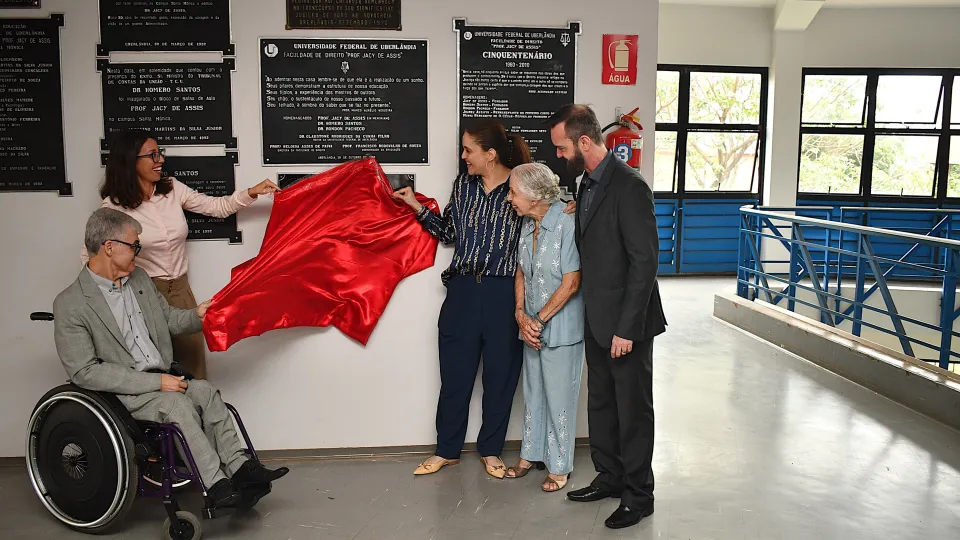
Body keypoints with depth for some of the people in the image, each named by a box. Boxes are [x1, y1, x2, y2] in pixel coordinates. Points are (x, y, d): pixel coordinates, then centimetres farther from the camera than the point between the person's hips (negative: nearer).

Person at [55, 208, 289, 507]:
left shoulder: (139, 277, 11)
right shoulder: (70, 304, -12)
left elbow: (167, 318, 25)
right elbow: (84, 372, -17)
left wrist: (196, 316, 2)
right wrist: (155, 382, -22)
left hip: (162, 377, 6)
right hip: (121, 392, -6)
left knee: (205, 391, -21)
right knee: (178, 404, -30)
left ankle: (239, 466, -20)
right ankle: (215, 485, -27)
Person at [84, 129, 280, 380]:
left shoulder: (172, 188, 0)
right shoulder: (114, 206, -11)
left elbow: (218, 207, 4)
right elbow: (90, 255, -4)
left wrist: (251, 193, -9)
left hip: (181, 289, 4)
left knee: (193, 357, 8)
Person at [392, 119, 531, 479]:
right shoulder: (463, 185, 7)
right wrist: (418, 207, 7)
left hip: (504, 292, -3)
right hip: (463, 289, 3)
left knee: (500, 374, 10)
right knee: (455, 371, 10)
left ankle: (490, 450, 29)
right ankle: (447, 450, 27)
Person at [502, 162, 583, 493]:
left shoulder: (567, 223, -19)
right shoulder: (528, 224, 4)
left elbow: (571, 283, -19)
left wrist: (539, 320, -15)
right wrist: (521, 314, -5)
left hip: (561, 326, -7)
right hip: (532, 325, 7)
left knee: (559, 396, 5)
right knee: (533, 391, 18)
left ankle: (559, 466, 21)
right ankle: (531, 453, 35)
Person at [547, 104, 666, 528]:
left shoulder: (629, 187, -19)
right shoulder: (587, 183, 9)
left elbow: (644, 261, -20)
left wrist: (627, 328, -20)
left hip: (625, 322, -9)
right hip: (596, 319, 9)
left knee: (633, 409, 5)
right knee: (601, 403, 18)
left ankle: (639, 495, 20)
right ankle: (610, 477, 34)